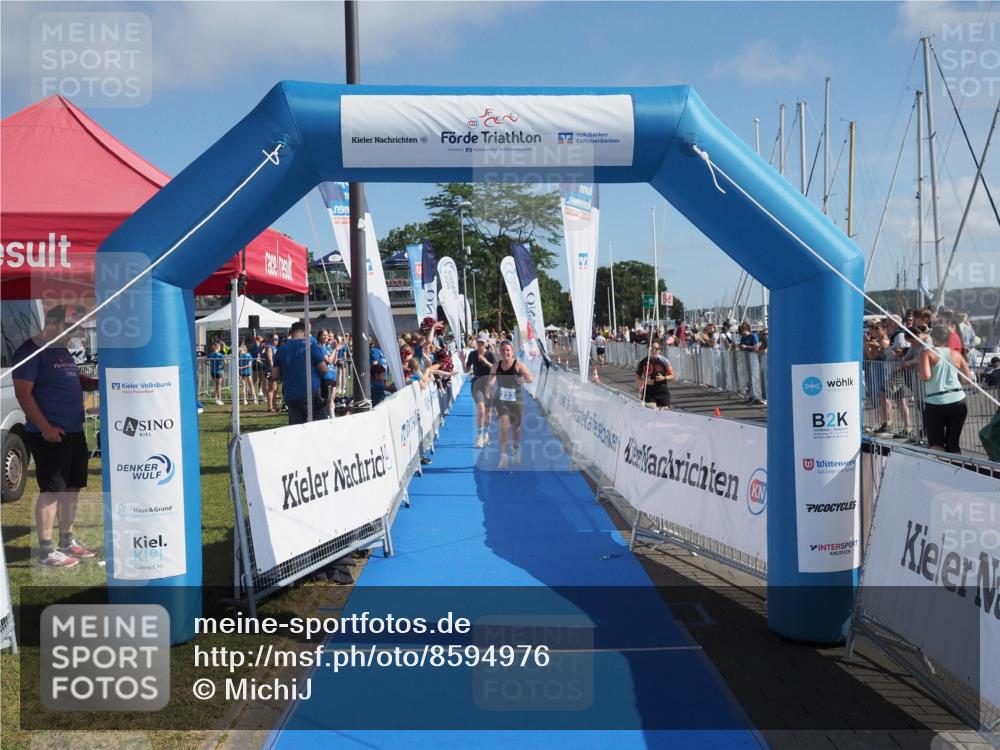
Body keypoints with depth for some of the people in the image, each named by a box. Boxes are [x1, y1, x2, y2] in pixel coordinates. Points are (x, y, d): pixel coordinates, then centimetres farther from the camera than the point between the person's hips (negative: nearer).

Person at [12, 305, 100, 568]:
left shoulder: (62, 350, 16)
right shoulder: (31, 350, -11)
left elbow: (75, 380, 30)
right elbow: (23, 392, -16)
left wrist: (98, 383, 10)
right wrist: (44, 427, -21)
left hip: (74, 432, 9)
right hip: (50, 435, -9)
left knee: (72, 488, 14)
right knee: (51, 491, -6)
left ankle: (67, 541, 25)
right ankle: (46, 551, 1)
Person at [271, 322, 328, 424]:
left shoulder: (281, 349, 7)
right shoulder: (311, 345, -5)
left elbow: (274, 375, 10)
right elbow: (324, 369, -4)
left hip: (290, 396, 4)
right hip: (311, 393, -4)